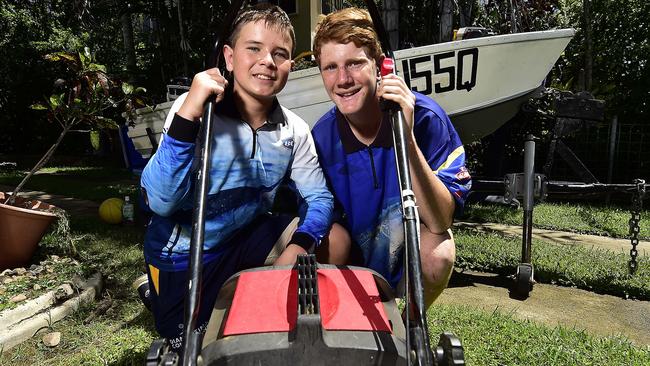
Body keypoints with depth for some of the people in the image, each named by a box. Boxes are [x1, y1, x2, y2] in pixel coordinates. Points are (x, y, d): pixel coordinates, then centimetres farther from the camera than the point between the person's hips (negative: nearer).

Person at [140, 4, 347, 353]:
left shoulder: (294, 131, -10)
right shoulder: (196, 110, -24)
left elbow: (319, 198, -7)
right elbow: (161, 202, -32)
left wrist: (297, 247, -26)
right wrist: (187, 115, -43)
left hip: (245, 238, 4)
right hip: (182, 257, -3)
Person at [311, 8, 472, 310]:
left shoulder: (425, 117, -22)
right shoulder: (322, 137, -14)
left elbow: (440, 222, -29)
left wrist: (406, 138, -39)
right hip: (352, 266, 2)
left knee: (438, 250, -31)